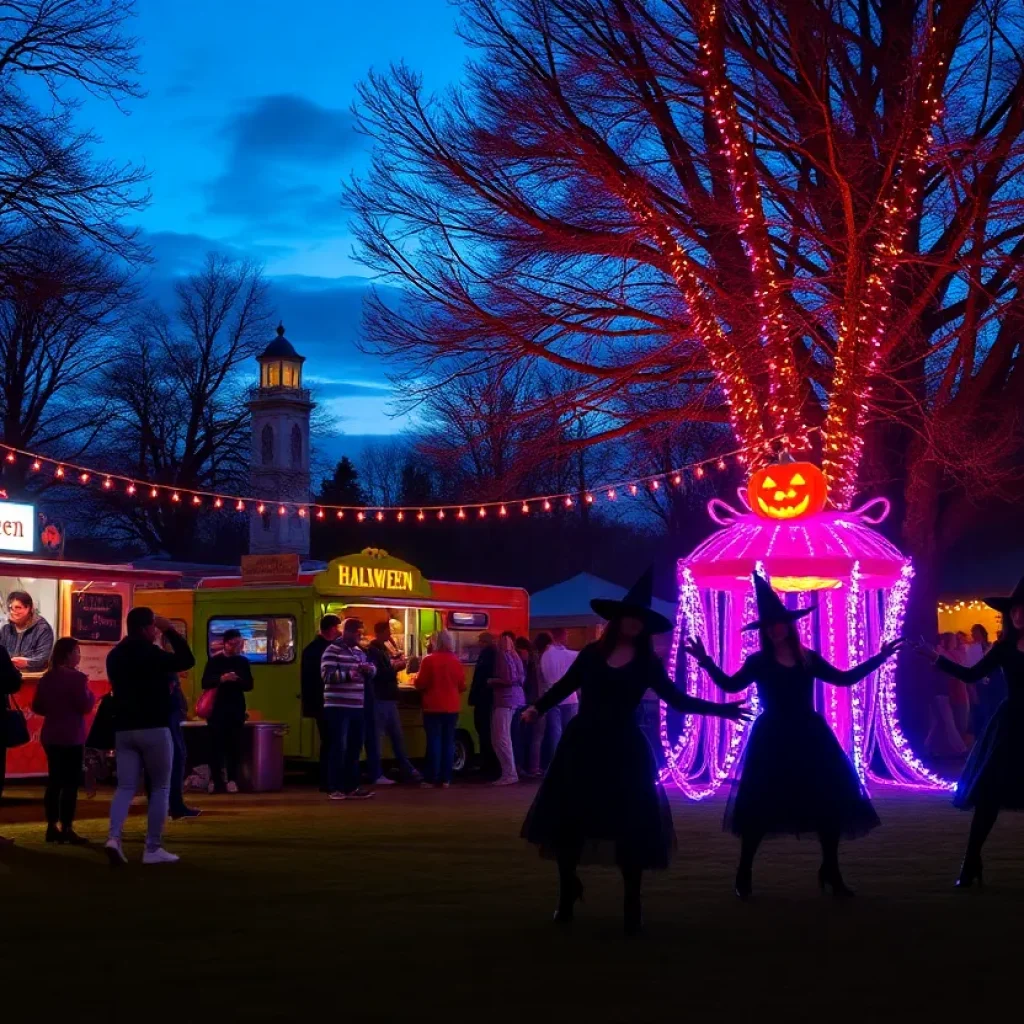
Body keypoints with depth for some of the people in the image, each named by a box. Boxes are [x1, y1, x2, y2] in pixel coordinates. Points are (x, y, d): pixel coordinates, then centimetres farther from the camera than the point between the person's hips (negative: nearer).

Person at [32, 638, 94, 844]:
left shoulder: (47, 678, 8)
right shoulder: (77, 678, -14)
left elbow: (37, 707, 12)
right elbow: (86, 706, -16)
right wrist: (91, 694, 2)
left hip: (50, 736, 7)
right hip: (71, 737, -7)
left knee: (54, 781, 12)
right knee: (70, 783, -2)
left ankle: (52, 827, 14)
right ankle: (67, 829, -3)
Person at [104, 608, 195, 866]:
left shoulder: (115, 656, 12)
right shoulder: (150, 653, -11)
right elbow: (187, 660, -9)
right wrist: (170, 631, -4)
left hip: (124, 729, 6)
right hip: (153, 729, -6)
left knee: (126, 787, 4)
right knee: (160, 788, 5)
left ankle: (114, 837, -19)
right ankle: (153, 849, 2)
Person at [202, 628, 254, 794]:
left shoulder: (243, 661, 8)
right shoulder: (214, 661, 1)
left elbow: (249, 685, 5)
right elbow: (205, 683, -7)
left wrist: (238, 680, -17)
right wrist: (221, 679, -25)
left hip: (236, 709, 2)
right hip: (217, 708, -2)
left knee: (234, 745, -2)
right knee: (216, 744, -5)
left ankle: (232, 779, 2)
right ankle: (215, 779, -1)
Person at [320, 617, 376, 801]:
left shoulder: (359, 651, 15)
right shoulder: (332, 650, -9)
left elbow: (370, 673, 23)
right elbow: (327, 674, -19)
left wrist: (369, 669, -1)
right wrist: (348, 674, -31)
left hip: (357, 707, 8)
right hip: (338, 708, -8)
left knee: (354, 747, 11)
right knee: (339, 747, -7)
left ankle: (352, 787, 18)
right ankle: (335, 788, -3)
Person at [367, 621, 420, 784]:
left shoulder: (383, 649, 18)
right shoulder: (372, 650, -11)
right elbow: (378, 673, -23)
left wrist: (397, 664, 3)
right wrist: (395, 667, -12)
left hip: (388, 699, 10)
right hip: (379, 699, -10)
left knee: (397, 737, 13)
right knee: (376, 737, -4)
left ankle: (407, 770, 18)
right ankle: (376, 775, -2)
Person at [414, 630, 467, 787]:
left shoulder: (429, 660, -10)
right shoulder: (456, 661, -1)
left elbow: (420, 684, -5)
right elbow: (462, 686, 7)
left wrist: (430, 686, 17)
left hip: (433, 707, -3)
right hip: (452, 707, 3)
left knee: (434, 741, 1)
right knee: (448, 741, 7)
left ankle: (431, 779, -1)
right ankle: (445, 779, 6)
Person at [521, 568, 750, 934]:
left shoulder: (647, 663, 1)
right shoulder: (592, 653, 3)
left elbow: (677, 699, -1)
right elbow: (565, 686, 8)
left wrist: (720, 709, -8)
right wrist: (538, 708, -8)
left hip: (623, 749, -1)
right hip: (581, 744, 1)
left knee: (630, 824, -3)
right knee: (566, 819, 3)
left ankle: (632, 905, 8)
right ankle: (567, 892, 24)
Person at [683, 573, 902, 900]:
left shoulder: (808, 659, 8)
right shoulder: (758, 661, 0)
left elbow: (845, 678, 12)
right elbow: (730, 685, -13)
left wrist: (878, 658, 9)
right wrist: (706, 662, -26)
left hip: (808, 736, 3)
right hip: (773, 739, -3)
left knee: (830, 800, 1)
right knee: (760, 806, -2)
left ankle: (831, 872, 13)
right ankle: (744, 873, 10)